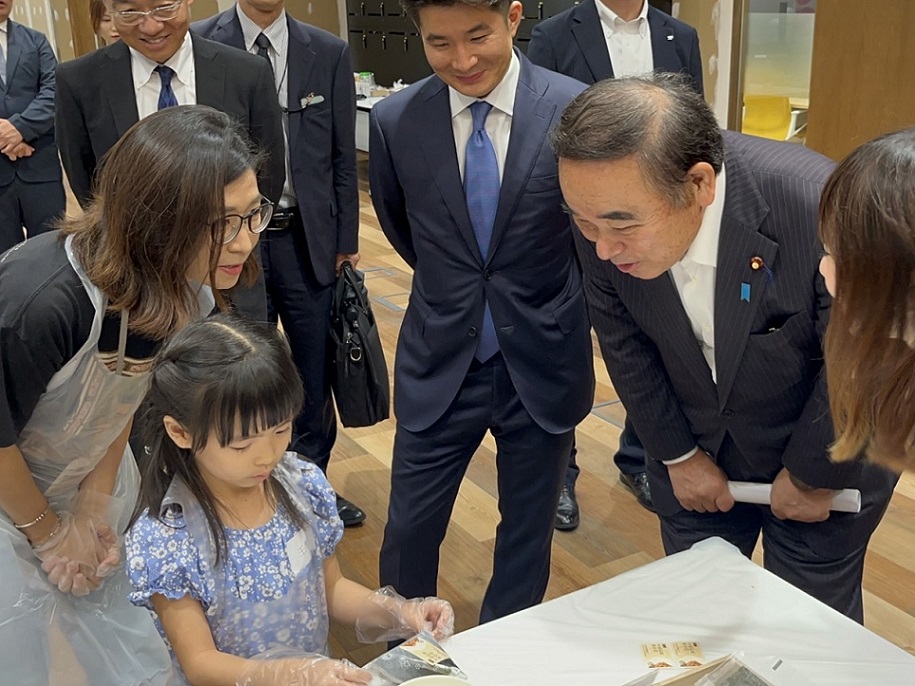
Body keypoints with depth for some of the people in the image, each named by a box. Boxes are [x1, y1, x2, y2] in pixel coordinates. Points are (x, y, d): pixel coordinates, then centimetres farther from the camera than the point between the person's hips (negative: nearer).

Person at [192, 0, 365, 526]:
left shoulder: (330, 53, 1)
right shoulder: (200, 45, -4)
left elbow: (343, 156, 4)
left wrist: (346, 241, 3)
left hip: (307, 238, 2)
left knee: (315, 368, 12)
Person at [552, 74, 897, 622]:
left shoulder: (820, 208, -36)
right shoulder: (608, 209, -23)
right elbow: (625, 345, -7)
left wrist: (811, 477, -9)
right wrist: (678, 455, 0)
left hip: (823, 454, -3)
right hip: (697, 448, 3)